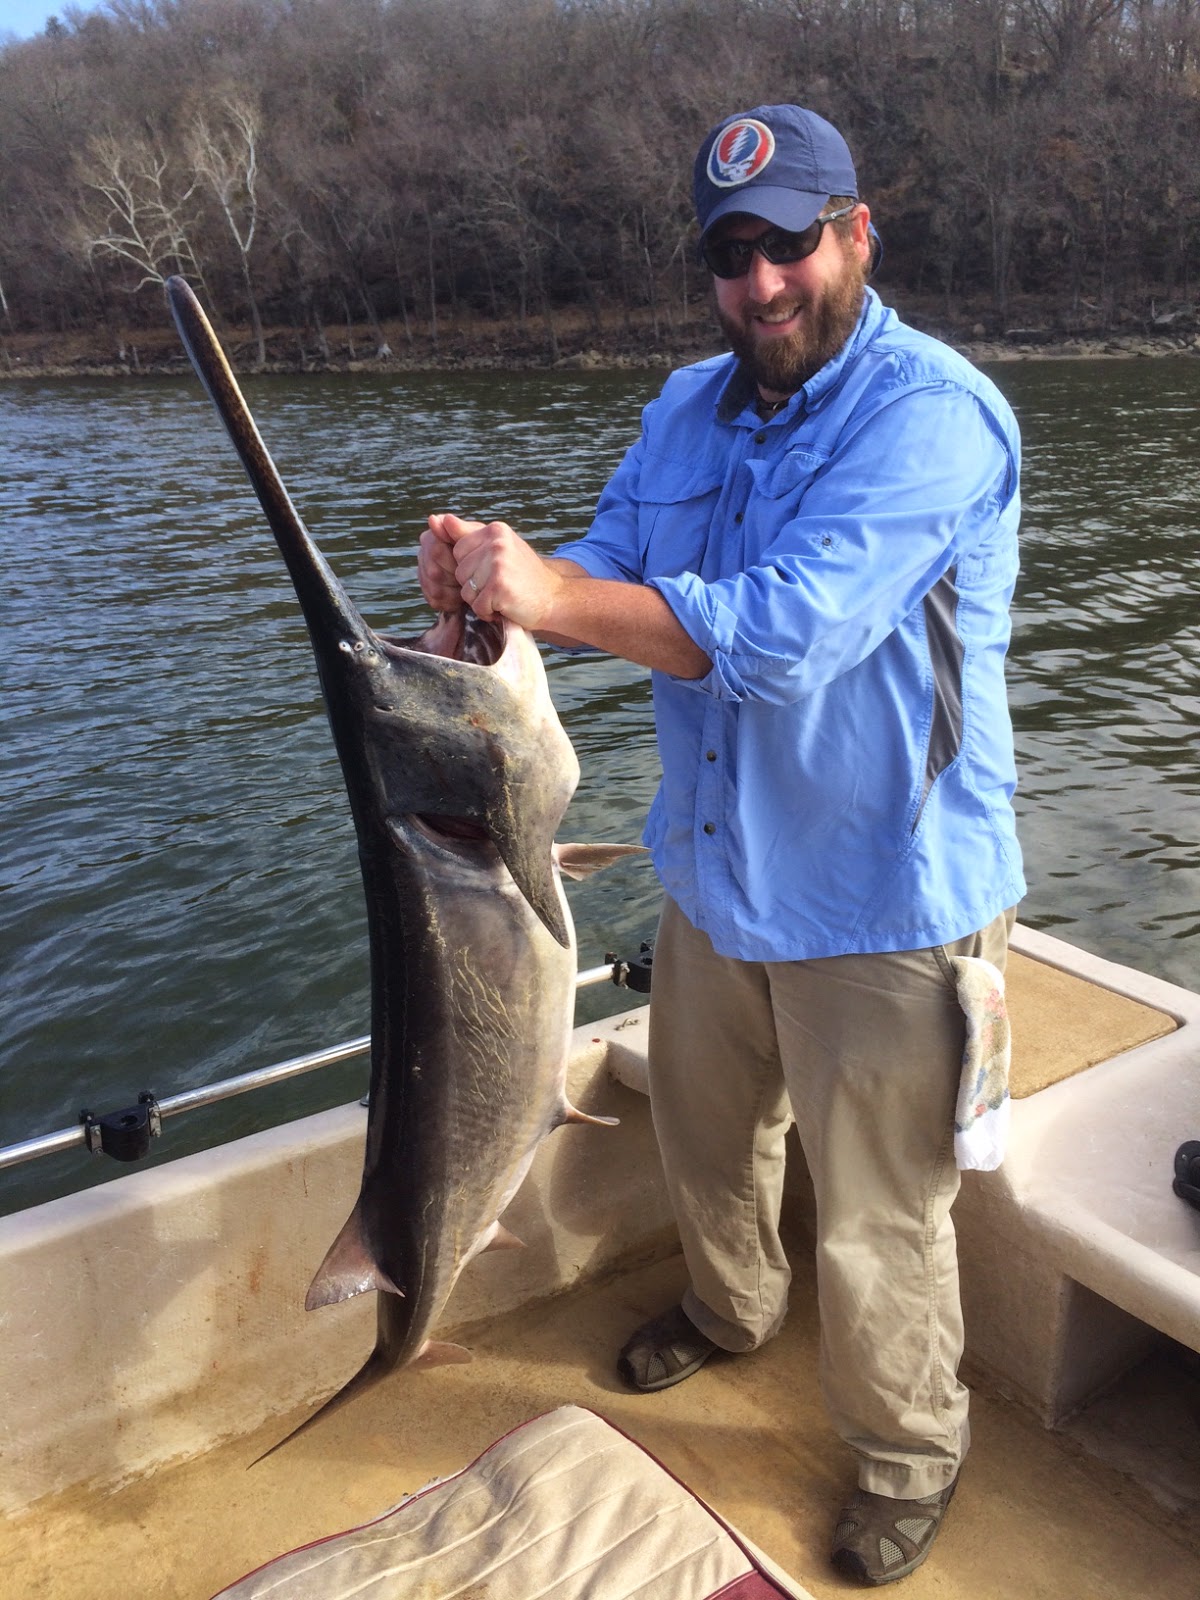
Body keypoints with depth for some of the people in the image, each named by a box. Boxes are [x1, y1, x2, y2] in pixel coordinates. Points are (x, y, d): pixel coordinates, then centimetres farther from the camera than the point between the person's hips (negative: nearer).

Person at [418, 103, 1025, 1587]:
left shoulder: (932, 412, -20)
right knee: (703, 1135, 27)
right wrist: (496, 573, -20)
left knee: (876, 1226, 7)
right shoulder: (689, 405, 7)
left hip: (879, 896, -7)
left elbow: (790, 629, -32)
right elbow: (612, 561, 1)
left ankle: (909, 1448, 36)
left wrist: (556, 597, -37)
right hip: (714, 867, 7)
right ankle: (728, 1307, 57)